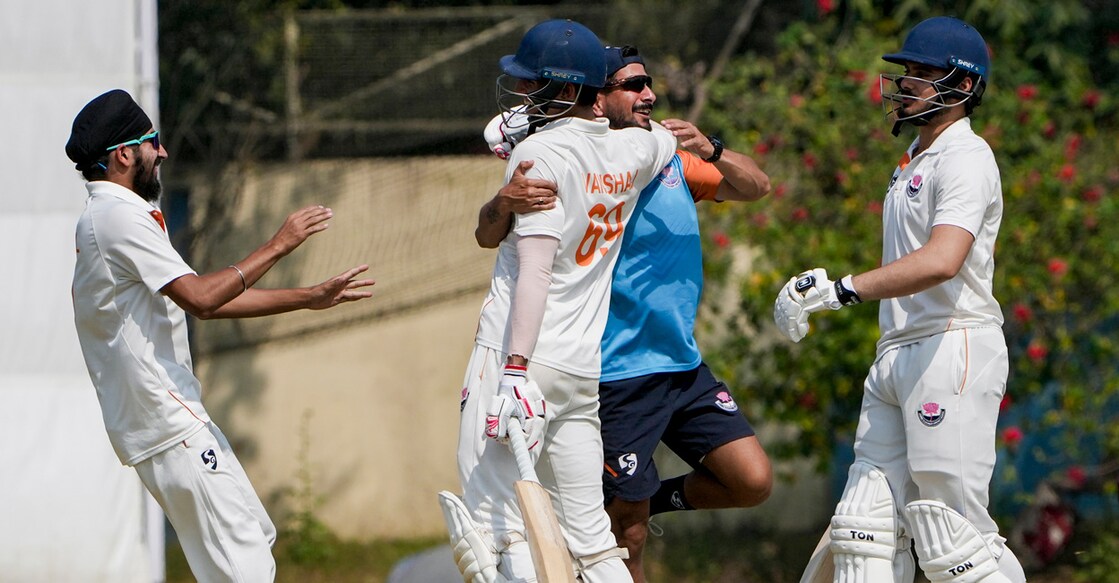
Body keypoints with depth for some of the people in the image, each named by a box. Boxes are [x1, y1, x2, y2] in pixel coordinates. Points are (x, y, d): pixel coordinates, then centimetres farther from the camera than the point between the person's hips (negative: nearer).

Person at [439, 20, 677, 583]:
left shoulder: (540, 154, -10)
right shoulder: (628, 151, 11)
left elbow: (536, 268, -20)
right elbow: (667, 138, 37)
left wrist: (516, 369, -26)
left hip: (516, 354, -8)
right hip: (586, 367, 8)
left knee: (494, 525, -11)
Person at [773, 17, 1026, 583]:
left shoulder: (965, 159, -11)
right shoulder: (913, 162, 20)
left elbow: (942, 261, -28)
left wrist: (842, 290, -33)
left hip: (953, 347, -10)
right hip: (897, 354, 10)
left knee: (948, 530, -11)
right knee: (866, 526, 4)